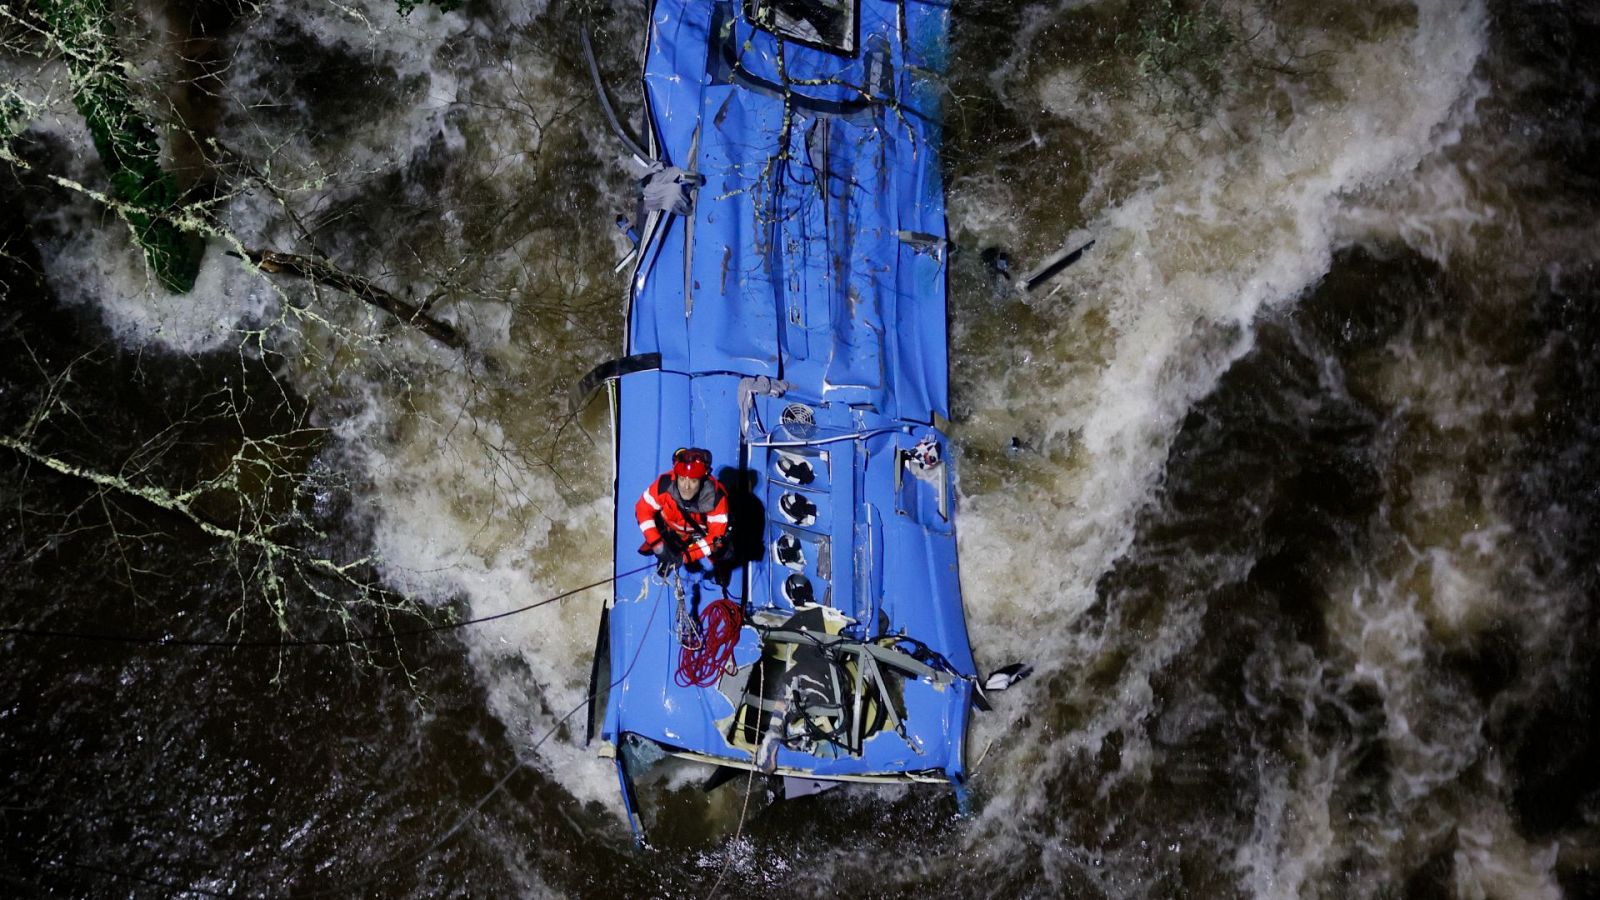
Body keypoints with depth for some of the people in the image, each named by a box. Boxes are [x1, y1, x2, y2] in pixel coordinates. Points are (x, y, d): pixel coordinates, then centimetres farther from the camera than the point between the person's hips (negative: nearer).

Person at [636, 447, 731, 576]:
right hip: (673, 530, 2)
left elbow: (717, 535, -31)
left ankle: (720, 567, 16)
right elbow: (643, 510, -21)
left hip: (703, 533, -2)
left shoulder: (716, 496, -37)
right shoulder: (665, 484, -35)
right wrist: (657, 544, -28)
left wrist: (686, 556, -37)